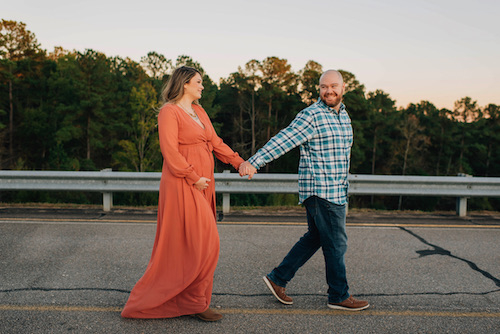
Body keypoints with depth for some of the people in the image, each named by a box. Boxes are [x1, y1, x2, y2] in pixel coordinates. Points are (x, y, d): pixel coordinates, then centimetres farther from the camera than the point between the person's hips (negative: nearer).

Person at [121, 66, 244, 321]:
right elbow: (170, 150, -17)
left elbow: (215, 143, 17)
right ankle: (194, 303, 7)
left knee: (183, 246, 13)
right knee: (200, 244, -7)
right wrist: (193, 178, -18)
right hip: (182, 185, -8)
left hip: (202, 185, 9)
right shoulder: (169, 112, -8)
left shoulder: (199, 112, 18)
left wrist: (239, 162, 8)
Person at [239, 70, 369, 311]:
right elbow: (283, 140, -21)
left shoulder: (344, 115, 15)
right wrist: (254, 162, -31)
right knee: (336, 243, 0)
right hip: (321, 190, -9)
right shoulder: (311, 116, -12)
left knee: (314, 238, 14)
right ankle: (339, 296, 16)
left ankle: (278, 278, 23)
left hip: (336, 191, 9)